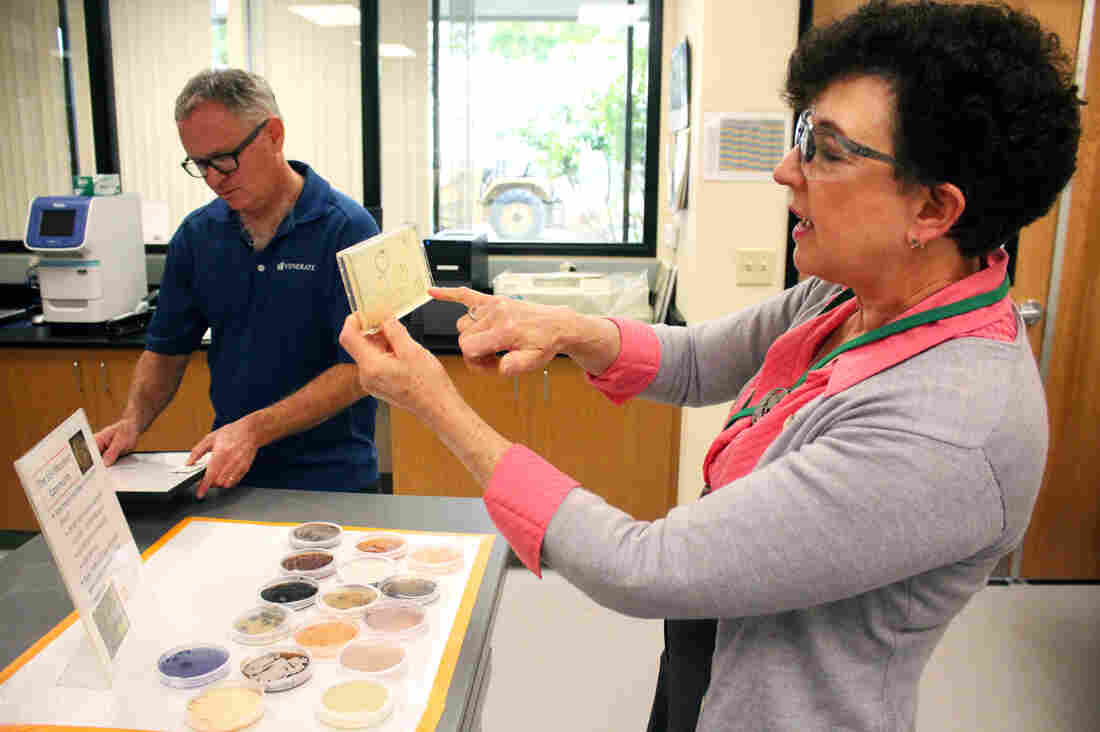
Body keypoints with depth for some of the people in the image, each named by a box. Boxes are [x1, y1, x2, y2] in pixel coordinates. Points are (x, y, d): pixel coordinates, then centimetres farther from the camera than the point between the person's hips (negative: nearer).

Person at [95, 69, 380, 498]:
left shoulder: (347, 230, -9)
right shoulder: (196, 235, 8)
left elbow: (359, 367, -13)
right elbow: (166, 351, 16)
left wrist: (254, 430, -21)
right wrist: (133, 422, -2)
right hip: (230, 477, 4)